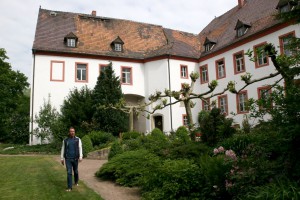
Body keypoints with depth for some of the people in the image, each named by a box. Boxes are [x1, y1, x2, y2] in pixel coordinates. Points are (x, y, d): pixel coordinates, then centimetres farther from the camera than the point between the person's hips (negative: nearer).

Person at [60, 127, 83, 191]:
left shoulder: (78, 139, -1)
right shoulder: (65, 140, 3)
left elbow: (80, 148, -7)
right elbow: (63, 149, 7)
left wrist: (80, 157, -18)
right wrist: (62, 158, 4)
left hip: (75, 158, 0)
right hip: (68, 159, 0)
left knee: (75, 171, 16)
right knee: (69, 172, -7)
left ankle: (76, 181, 43)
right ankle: (69, 187, -4)